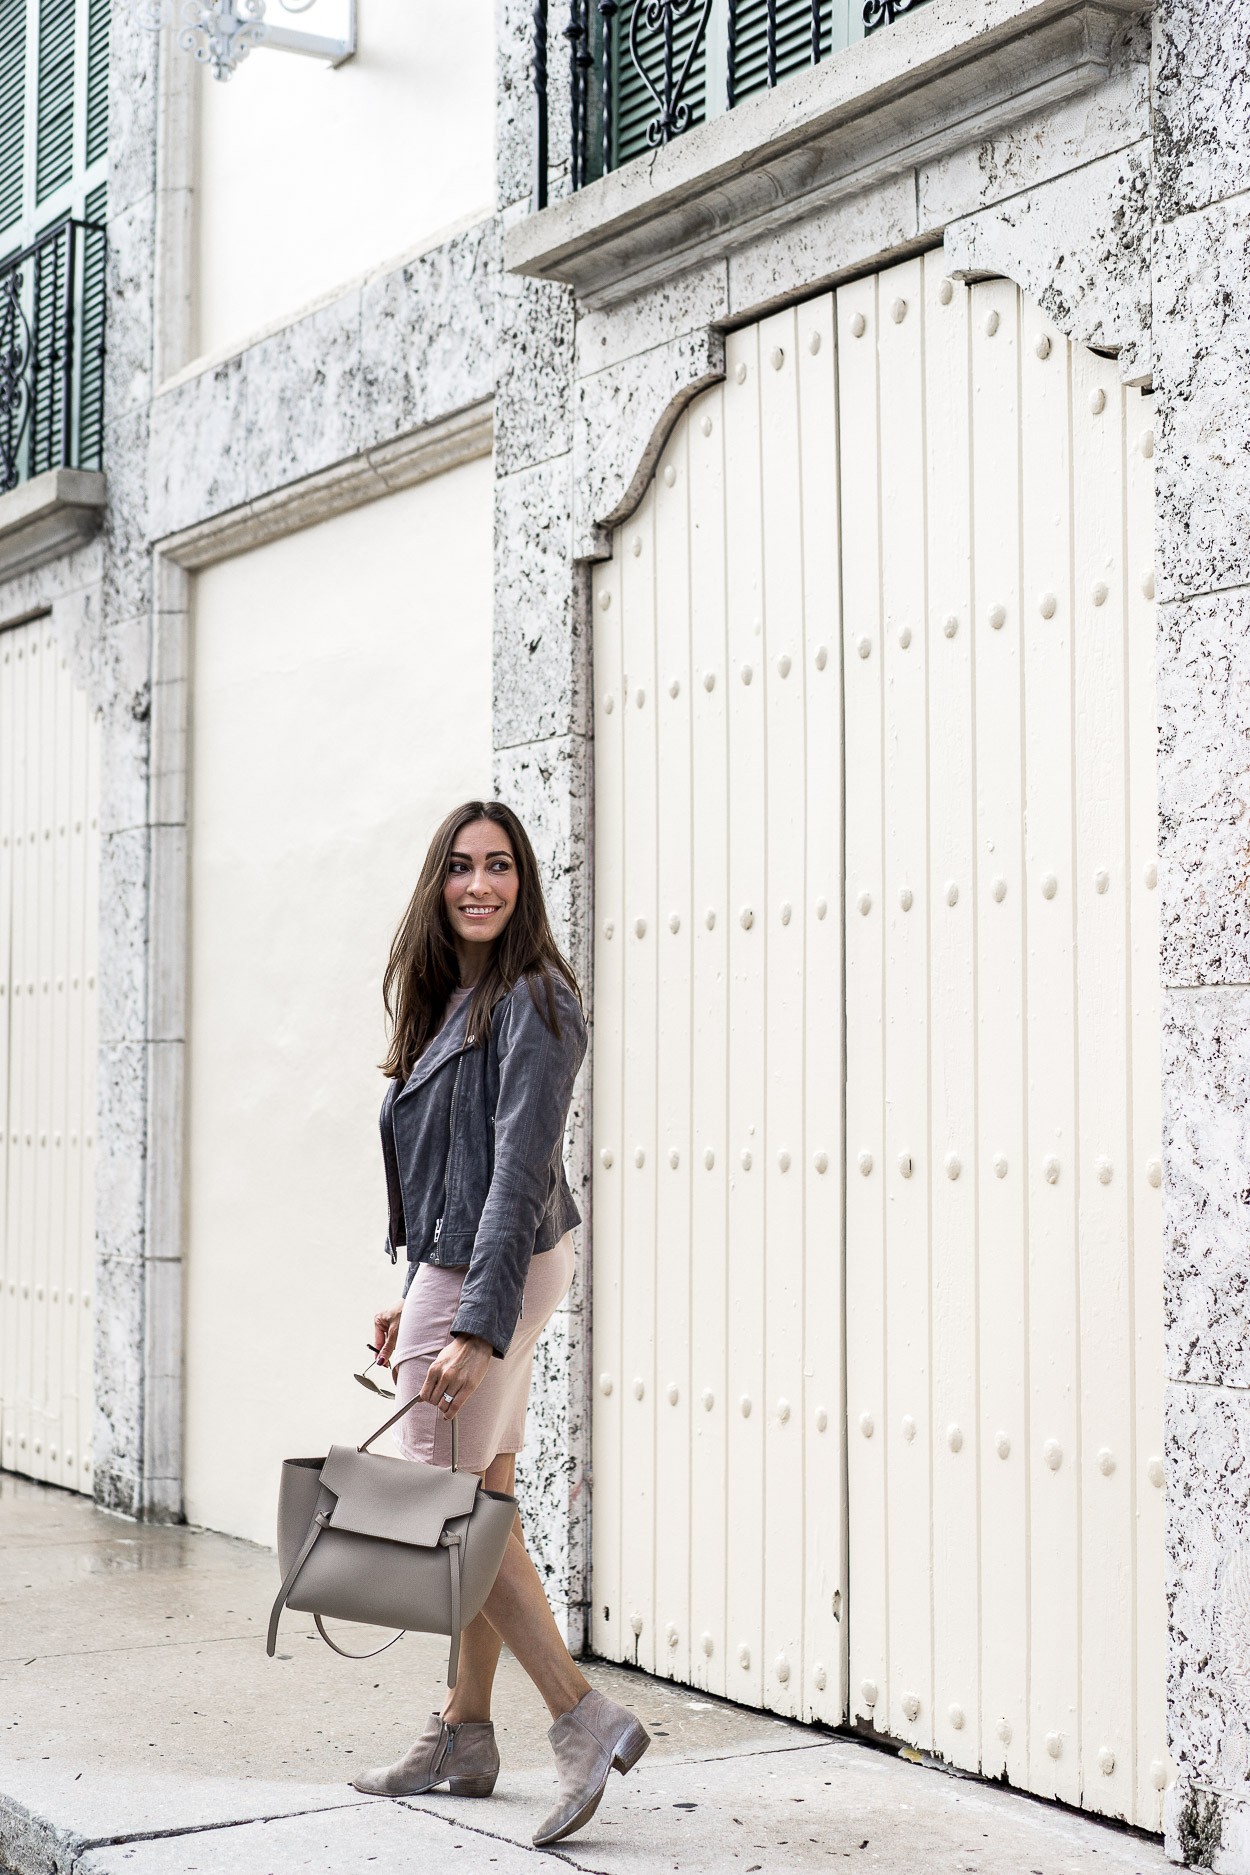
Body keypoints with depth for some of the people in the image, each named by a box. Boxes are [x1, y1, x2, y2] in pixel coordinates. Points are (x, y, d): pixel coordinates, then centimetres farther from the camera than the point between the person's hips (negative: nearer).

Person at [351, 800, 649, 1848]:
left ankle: (586, 1722, -3)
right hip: (459, 1270, 9)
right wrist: (415, 1295, 18)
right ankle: (466, 1738, 22)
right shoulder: (452, 1000, 13)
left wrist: (475, 1327, -26)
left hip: (501, 1273, -9)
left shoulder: (533, 1003, -15)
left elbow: (518, 1175, -22)